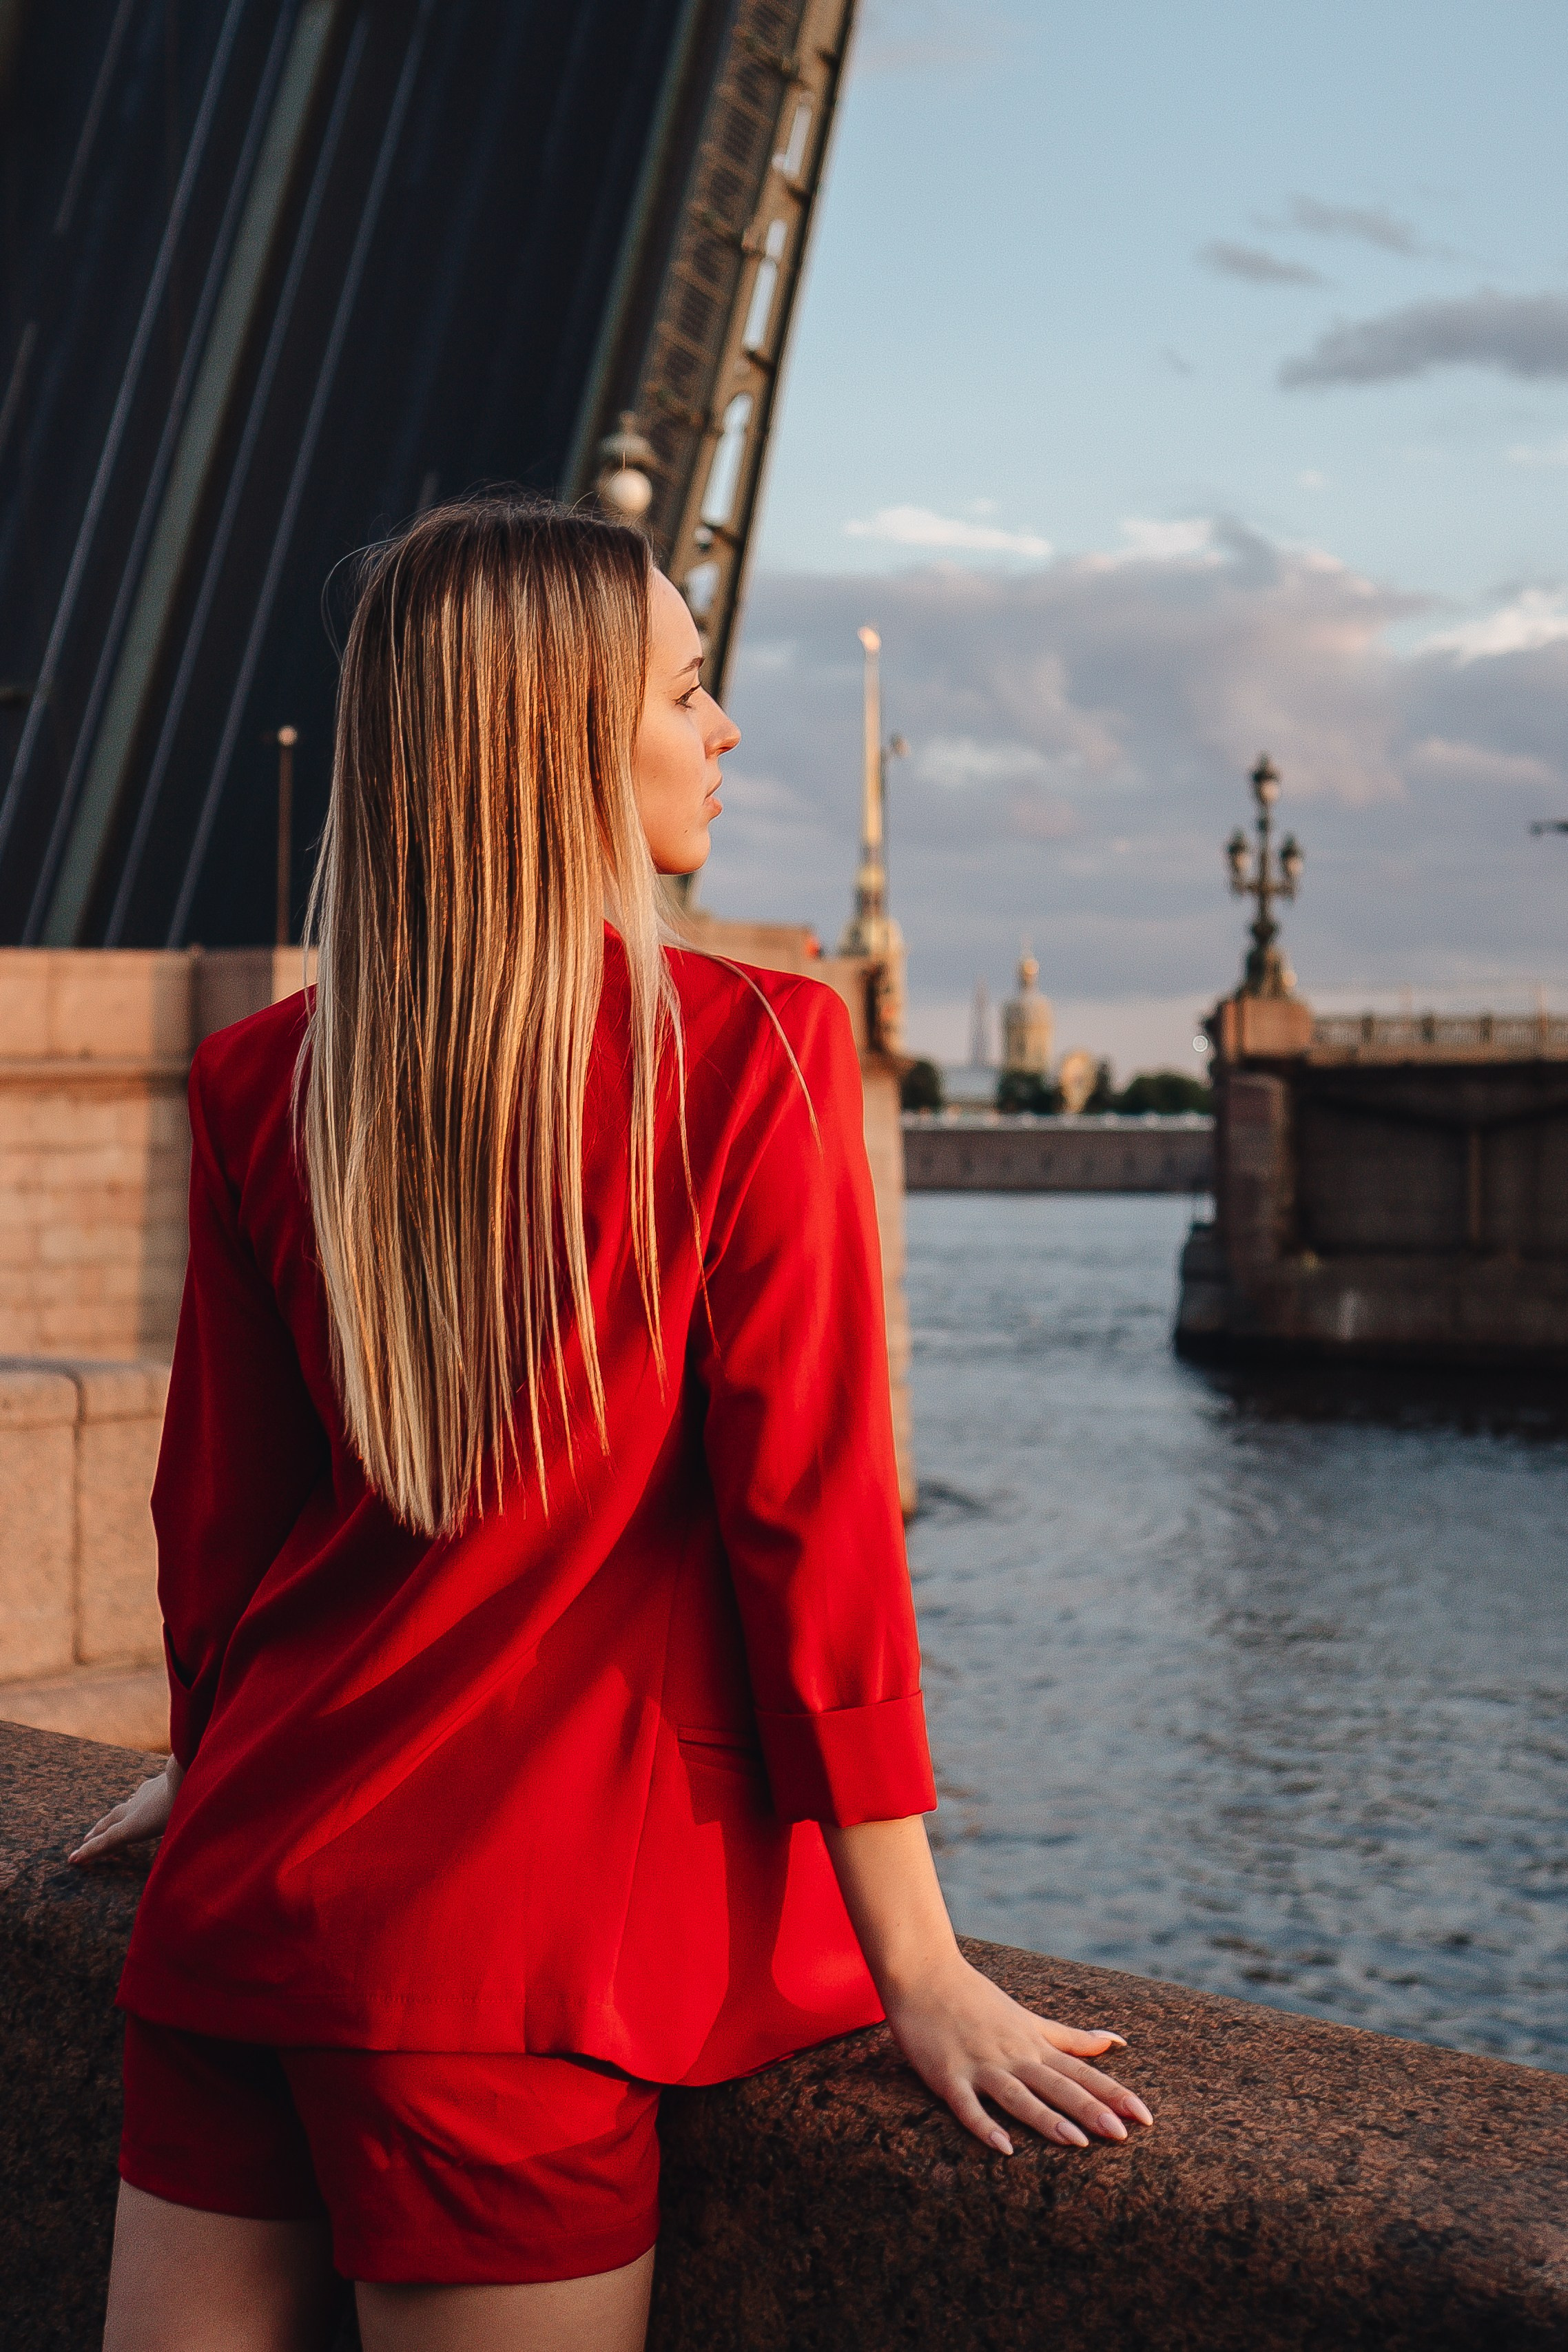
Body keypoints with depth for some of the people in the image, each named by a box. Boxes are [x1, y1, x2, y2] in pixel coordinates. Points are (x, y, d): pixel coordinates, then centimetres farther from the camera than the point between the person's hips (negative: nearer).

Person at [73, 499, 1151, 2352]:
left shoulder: (258, 1081, 4)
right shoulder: (754, 1052, -8)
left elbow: (218, 1501, 11)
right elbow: (808, 1513, -10)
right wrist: (916, 1969, -4)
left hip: (247, 1896, 4)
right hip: (521, 1942, -4)